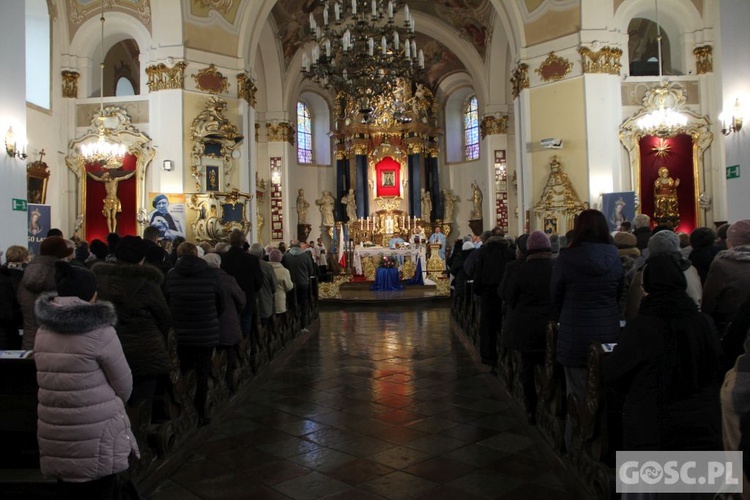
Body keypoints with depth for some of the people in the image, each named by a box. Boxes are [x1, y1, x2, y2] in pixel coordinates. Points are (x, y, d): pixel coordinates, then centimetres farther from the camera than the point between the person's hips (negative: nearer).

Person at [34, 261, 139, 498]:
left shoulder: (43, 331, 4)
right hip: (97, 437, -5)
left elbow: (52, 380, 11)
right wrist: (110, 404, 15)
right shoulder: (99, 331, -14)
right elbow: (124, 386, -6)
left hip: (55, 437, 6)